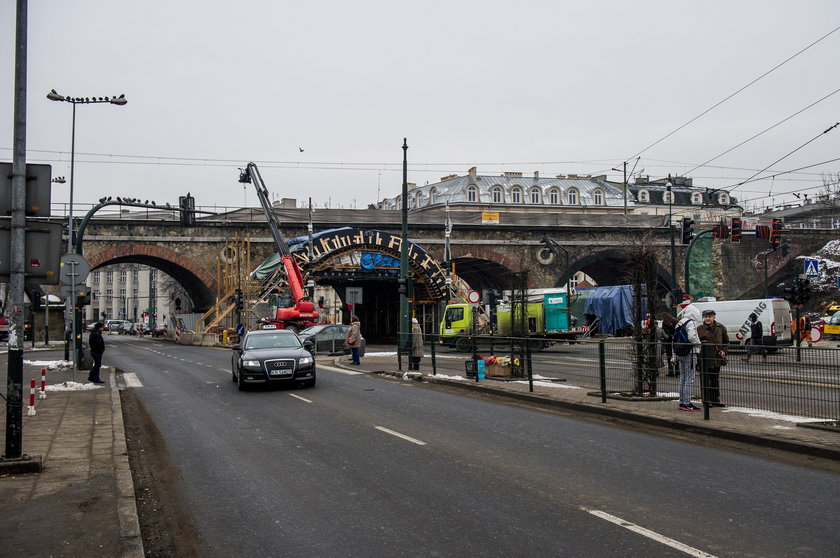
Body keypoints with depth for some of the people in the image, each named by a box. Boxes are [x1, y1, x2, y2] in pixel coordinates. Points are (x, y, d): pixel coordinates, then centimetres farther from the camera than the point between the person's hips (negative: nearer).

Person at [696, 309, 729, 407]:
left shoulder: (720, 327, 6)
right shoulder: (700, 329, -4)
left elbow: (726, 341, 16)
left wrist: (723, 351, 4)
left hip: (717, 358, 4)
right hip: (705, 358, -4)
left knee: (715, 379, 12)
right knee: (706, 379, -1)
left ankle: (715, 400, 21)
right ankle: (706, 400, 7)